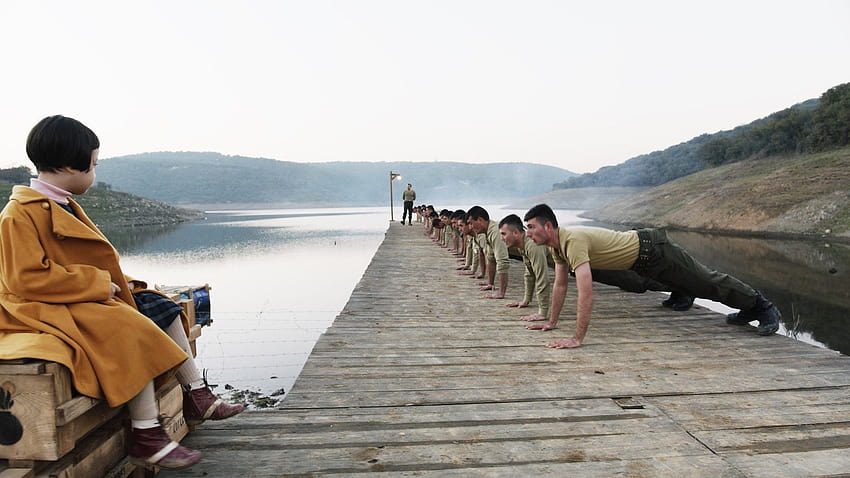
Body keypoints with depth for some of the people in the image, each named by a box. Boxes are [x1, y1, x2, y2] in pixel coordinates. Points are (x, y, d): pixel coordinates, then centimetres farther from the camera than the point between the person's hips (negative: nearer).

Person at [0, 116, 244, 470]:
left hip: (88, 297, 10)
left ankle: (197, 397, 7)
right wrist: (98, 283, -22)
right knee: (135, 332, -29)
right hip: (52, 309, -10)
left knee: (162, 307, 6)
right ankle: (146, 437, -23)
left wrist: (113, 281, 4)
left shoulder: (61, 205, 15)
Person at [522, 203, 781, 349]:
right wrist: (551, 322, 5)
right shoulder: (556, 245, -7)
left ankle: (764, 307, 31)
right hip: (640, 260, 9)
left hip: (651, 250, -9)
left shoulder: (573, 241, -36)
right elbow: (560, 285, 4)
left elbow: (586, 294, -43)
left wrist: (577, 339, -42)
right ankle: (750, 309, 46)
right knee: (695, 285, 25)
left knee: (707, 283, 9)